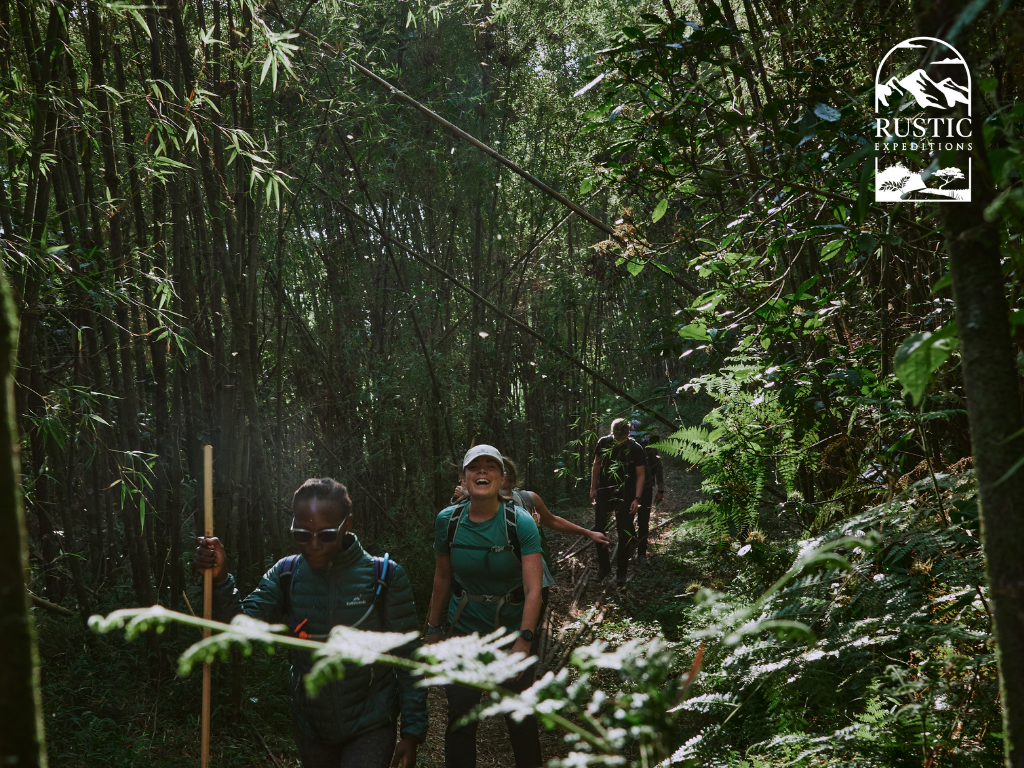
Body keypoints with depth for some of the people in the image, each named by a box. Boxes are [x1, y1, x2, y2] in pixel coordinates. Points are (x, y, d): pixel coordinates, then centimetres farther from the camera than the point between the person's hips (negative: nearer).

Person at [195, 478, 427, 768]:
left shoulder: (384, 577, -13)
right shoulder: (286, 575, -4)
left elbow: (409, 659, -8)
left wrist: (412, 731, -9)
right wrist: (220, 581, -30)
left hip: (369, 728, -3)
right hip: (310, 728, 4)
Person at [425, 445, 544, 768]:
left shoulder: (521, 523, -17)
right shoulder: (448, 520, -7)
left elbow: (533, 590, -23)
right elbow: (442, 577, 6)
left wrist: (523, 642, -32)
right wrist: (433, 628, 10)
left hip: (512, 633, -2)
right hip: (463, 632, 2)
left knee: (520, 717, 7)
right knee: (460, 719, 1)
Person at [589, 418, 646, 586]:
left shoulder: (636, 449, -10)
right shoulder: (604, 442, -2)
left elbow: (641, 475, -6)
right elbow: (597, 464, 10)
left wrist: (636, 499, -13)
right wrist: (593, 488, 8)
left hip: (625, 496, -2)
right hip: (604, 493, 3)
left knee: (624, 534, 0)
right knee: (598, 529, 0)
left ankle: (621, 572, 13)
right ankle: (603, 567, 16)